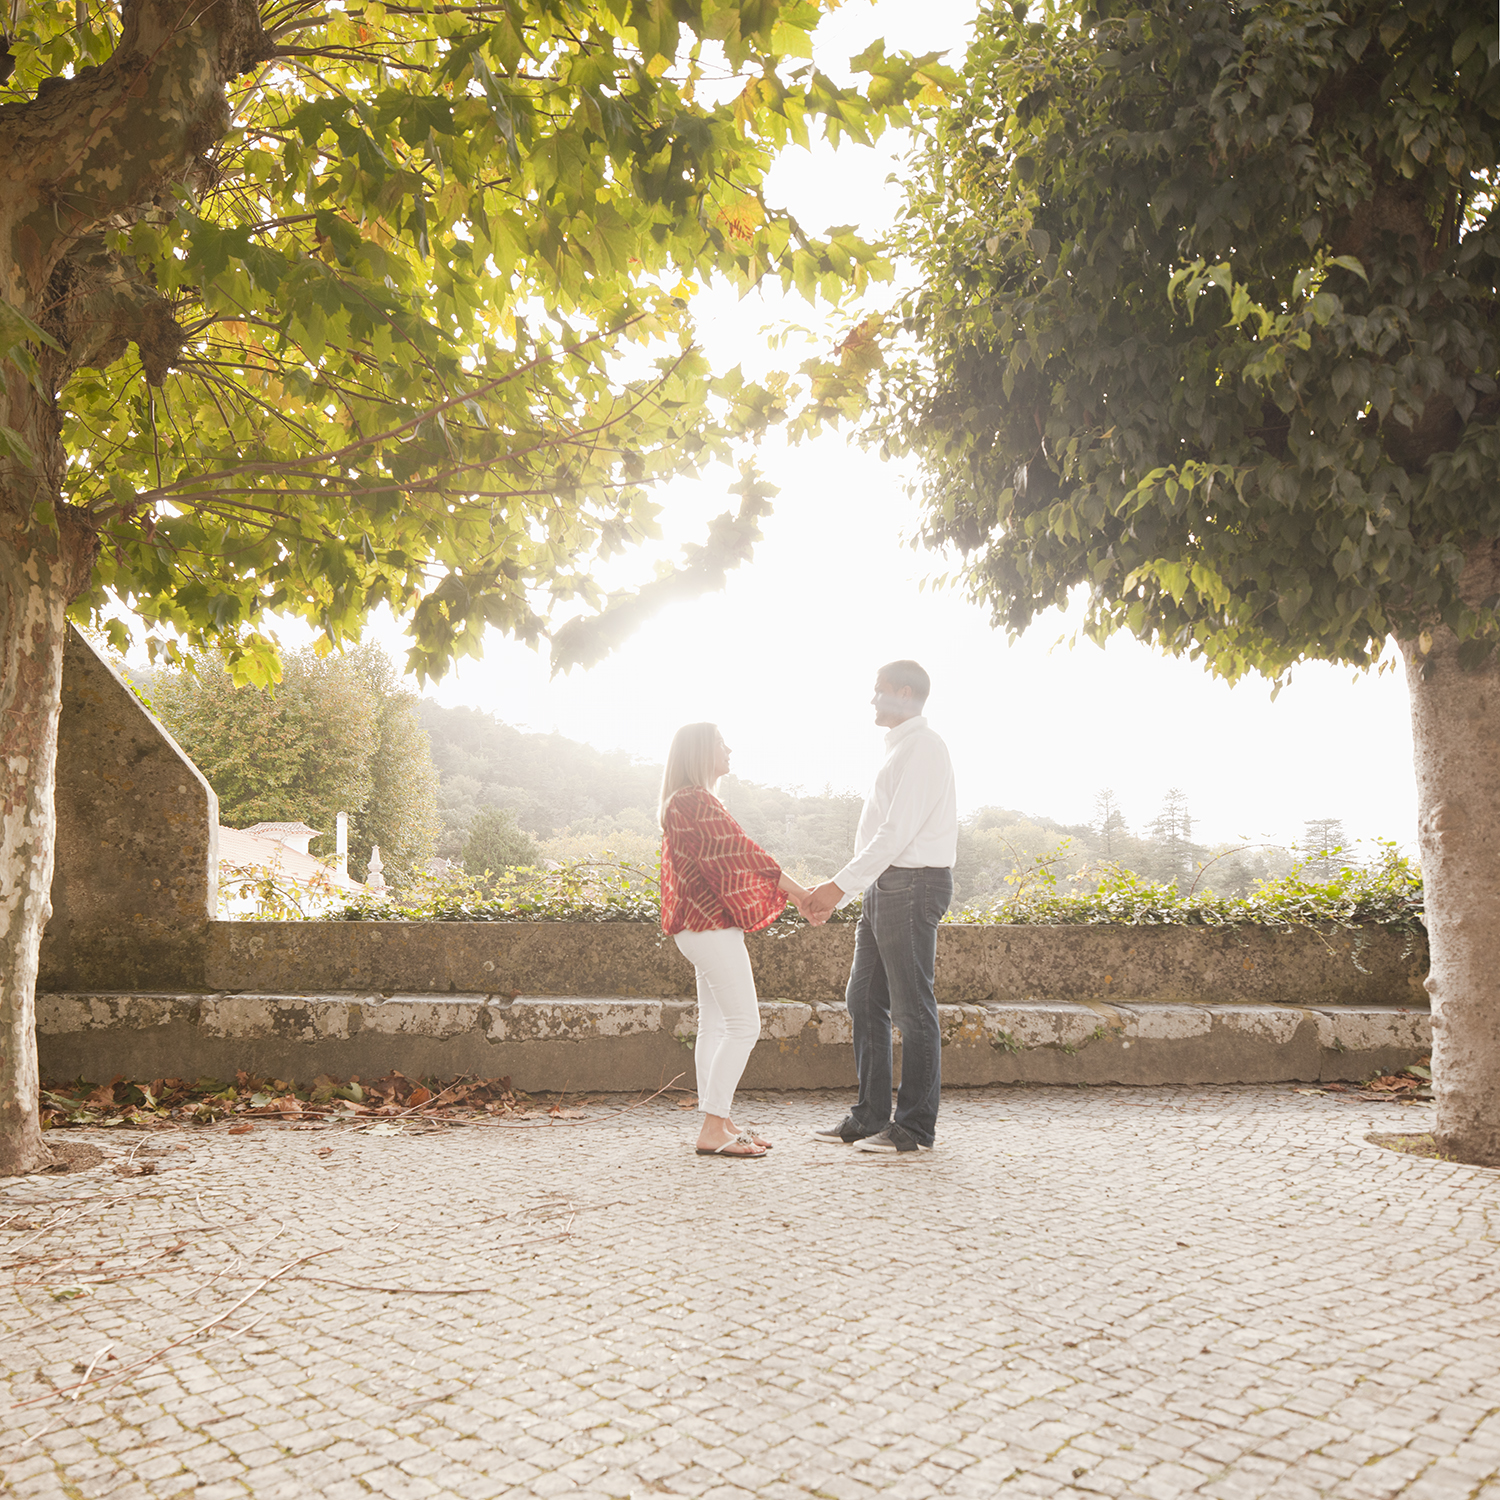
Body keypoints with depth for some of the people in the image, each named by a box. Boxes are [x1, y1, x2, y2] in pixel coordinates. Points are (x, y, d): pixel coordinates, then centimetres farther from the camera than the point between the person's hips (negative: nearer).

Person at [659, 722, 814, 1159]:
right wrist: (798, 892, -10)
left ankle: (718, 1121, 17)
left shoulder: (687, 802, 19)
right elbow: (740, 853, -16)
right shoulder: (697, 802, -15)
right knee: (743, 1025, -10)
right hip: (712, 926, -11)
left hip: (704, 925, 11)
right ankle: (714, 1128, -8)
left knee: (715, 1025, 12)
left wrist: (793, 891, 15)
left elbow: (731, 856, 19)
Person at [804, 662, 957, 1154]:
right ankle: (870, 1117, 20)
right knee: (864, 1001, 11)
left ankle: (916, 1128, 5)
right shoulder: (899, 748, 20)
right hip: (885, 886, 10)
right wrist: (836, 890, 16)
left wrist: (841, 885, -19)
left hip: (913, 885, -10)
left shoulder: (922, 747, -11)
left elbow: (897, 832, -19)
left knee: (912, 1007, -4)